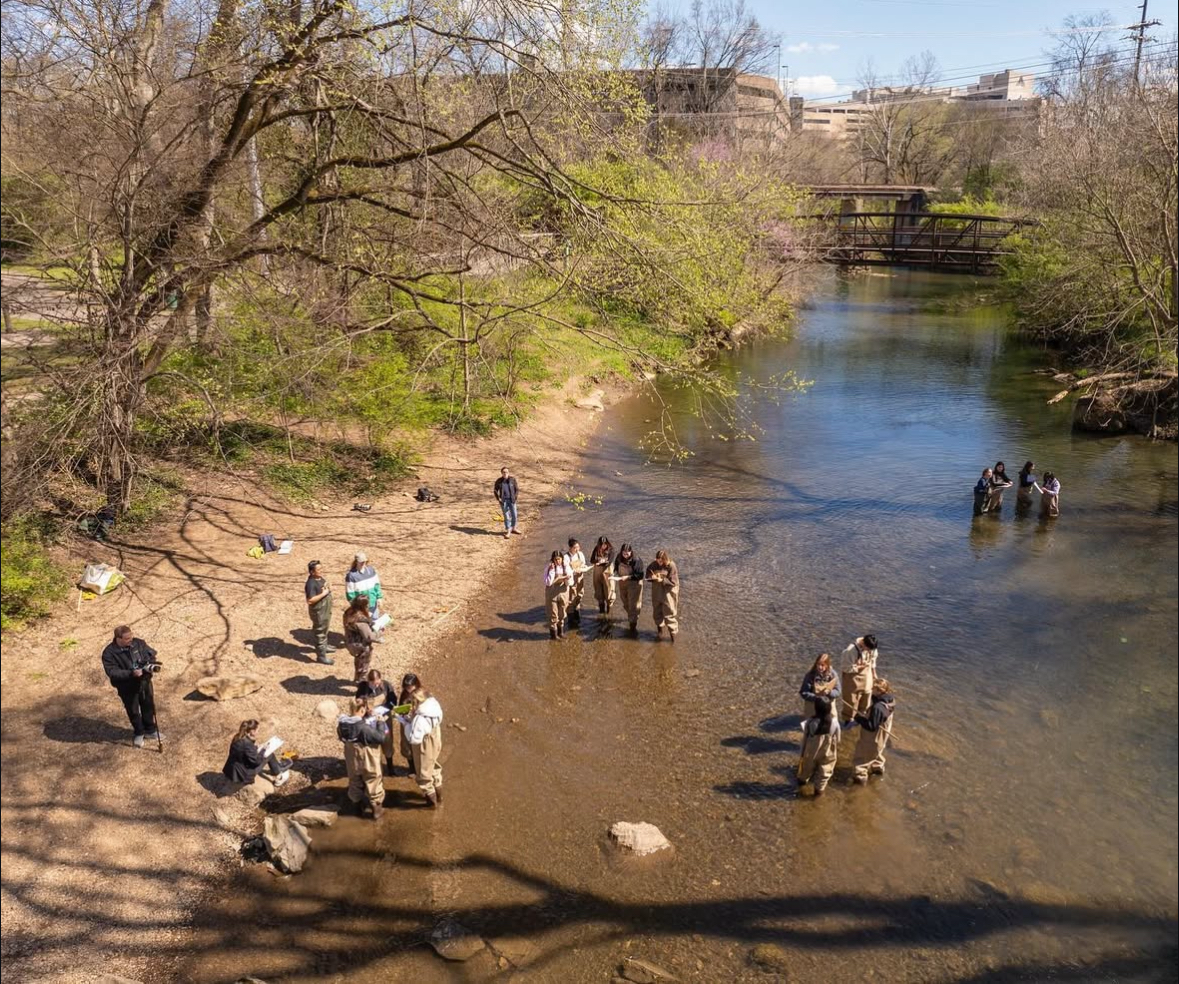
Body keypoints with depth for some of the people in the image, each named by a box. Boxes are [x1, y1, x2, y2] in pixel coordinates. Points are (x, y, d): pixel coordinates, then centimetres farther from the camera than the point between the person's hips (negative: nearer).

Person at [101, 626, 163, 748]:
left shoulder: (139, 643, -9)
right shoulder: (109, 653, -21)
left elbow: (151, 653, 4)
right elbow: (112, 672, -25)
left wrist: (151, 665, -17)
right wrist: (131, 673, -36)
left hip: (145, 681, 4)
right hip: (127, 687, -3)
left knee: (149, 706, 18)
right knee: (133, 711, 13)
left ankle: (150, 731, 39)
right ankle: (138, 733, 37)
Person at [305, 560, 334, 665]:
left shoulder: (321, 578, 0)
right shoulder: (311, 583, -29)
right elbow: (310, 600, -33)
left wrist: (328, 590, 2)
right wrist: (323, 594, -29)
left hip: (326, 609, 9)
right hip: (318, 612, -9)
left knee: (325, 630, 28)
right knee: (320, 633, 4)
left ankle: (324, 646, 49)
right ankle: (321, 656, 16)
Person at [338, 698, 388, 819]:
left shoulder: (342, 724, -14)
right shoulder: (363, 727, -34)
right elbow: (380, 737, -28)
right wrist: (380, 722, -13)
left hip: (351, 761, 6)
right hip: (368, 761, -6)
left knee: (355, 783, 26)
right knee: (373, 784, 16)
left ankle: (357, 805, 45)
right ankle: (377, 808, 30)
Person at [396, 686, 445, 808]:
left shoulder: (420, 719, -38)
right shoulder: (433, 706, -12)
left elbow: (414, 738, -33)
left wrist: (405, 723, -24)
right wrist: (410, 719, -7)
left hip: (424, 750, -8)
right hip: (434, 745, 8)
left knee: (424, 776, 18)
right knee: (434, 770, 30)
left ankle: (432, 800, 38)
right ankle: (438, 797, 50)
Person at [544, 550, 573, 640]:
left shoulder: (566, 567, -6)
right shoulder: (549, 567, -14)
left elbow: (570, 582, -5)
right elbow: (548, 583, -21)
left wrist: (567, 579, -27)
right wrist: (552, 571, -26)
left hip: (563, 593, 3)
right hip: (552, 594, -3)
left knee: (562, 614, 16)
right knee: (553, 615, 2)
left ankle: (561, 631, 33)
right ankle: (553, 633, 17)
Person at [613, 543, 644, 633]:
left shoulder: (636, 560, -22)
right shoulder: (619, 558, -5)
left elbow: (640, 575, -21)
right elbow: (616, 569, 12)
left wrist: (628, 577, -28)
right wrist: (616, 574, -9)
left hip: (634, 584, -6)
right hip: (622, 584, 6)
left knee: (633, 605, -5)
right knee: (625, 603, 19)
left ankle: (633, 624, 2)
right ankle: (631, 617, 42)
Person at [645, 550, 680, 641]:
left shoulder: (671, 566, -18)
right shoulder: (653, 564, -5)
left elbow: (673, 582, -18)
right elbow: (648, 575, 4)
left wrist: (662, 580, -28)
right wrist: (652, 577, -18)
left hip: (668, 592, -5)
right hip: (657, 592, 5)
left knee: (669, 613, -1)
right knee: (657, 612, 15)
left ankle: (672, 632, 13)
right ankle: (659, 629, 34)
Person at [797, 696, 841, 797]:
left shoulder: (810, 722, -26)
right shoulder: (834, 721, -23)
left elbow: (805, 739, -12)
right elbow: (837, 740, -9)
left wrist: (802, 753, 3)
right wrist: (837, 753, 11)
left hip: (811, 752, 1)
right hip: (828, 753, -1)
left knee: (807, 768, 27)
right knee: (824, 772, 22)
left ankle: (802, 780, 50)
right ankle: (819, 789, 32)